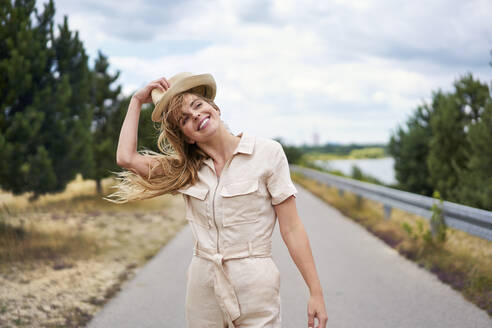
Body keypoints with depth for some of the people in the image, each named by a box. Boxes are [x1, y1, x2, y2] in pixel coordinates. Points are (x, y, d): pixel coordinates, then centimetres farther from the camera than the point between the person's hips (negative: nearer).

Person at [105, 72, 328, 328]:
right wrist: (137, 100, 7)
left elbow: (291, 229, -7)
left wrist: (316, 293, -8)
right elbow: (126, 157, -1)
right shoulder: (184, 169, 7)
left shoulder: (267, 153, -6)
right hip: (202, 285, 4)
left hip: (254, 286, -4)